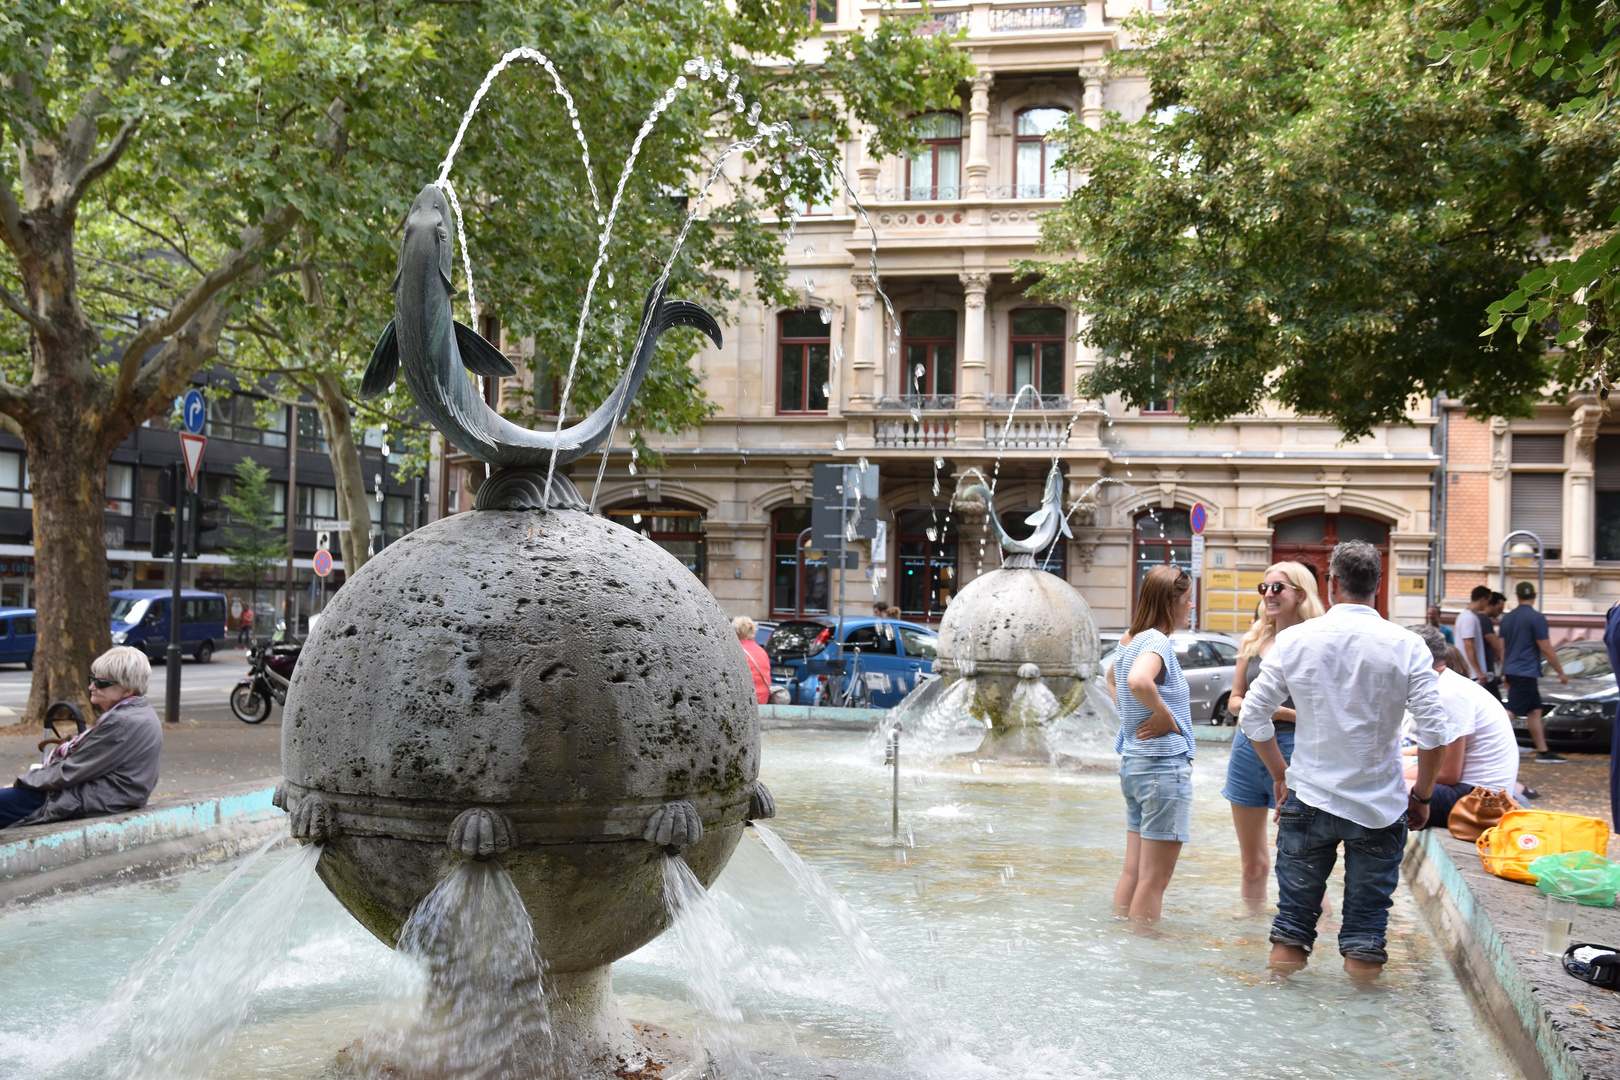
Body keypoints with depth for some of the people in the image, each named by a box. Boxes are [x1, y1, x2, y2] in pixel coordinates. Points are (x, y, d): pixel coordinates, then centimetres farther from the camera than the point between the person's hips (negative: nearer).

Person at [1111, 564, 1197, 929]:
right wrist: (1166, 717, -22)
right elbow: (1138, 681, -38)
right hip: (1165, 765, -9)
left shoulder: (1128, 641, 11)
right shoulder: (1156, 642, -16)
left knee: (1132, 872, 15)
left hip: (1132, 763, 9)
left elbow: (1116, 682, 32)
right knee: (1154, 878, -2)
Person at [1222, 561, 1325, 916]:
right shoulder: (1253, 641, 10)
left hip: (1292, 751, -6)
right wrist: (1248, 707, -5)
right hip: (1248, 749, 6)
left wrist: (1281, 712, -20)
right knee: (1252, 863, 15)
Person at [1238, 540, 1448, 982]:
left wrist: (1280, 774, 12)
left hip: (1308, 800, 1)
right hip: (1380, 807, -1)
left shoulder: (1294, 639, -4)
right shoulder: (1407, 646, -7)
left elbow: (1253, 717, -1)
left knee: (1296, 908, 13)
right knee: (1367, 912, 9)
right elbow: (1433, 732, -8)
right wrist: (1421, 796, 5)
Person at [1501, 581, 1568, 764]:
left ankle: (1543, 752, 15)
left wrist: (1505, 673, 23)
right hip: (1526, 672, -8)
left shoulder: (1507, 618, 9)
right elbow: (1546, 649, -12)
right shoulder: (1536, 618, -12)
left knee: (1535, 710, 13)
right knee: (1512, 712, -9)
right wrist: (1561, 672, -2)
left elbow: (1502, 648, 14)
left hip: (1512, 671, 8)